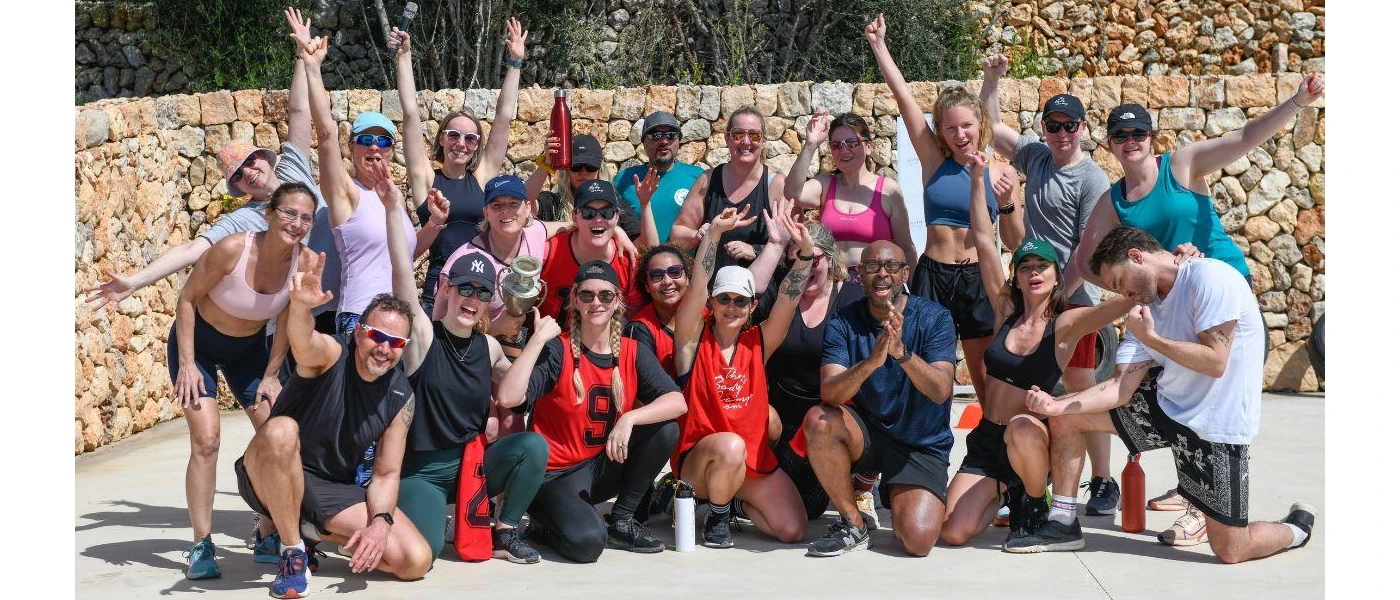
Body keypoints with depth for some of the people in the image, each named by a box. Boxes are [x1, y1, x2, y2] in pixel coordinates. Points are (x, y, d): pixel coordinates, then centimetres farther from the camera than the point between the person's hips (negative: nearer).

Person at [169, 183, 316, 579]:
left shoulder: (304, 260, -20)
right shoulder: (232, 249, -31)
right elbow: (188, 298, -18)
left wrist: (270, 376, -3)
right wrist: (187, 364, -19)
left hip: (249, 349, 4)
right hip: (197, 342, -4)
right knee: (206, 439, -15)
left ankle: (268, 540, 10)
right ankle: (201, 546, -5)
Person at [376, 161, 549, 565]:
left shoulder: (488, 347, 5)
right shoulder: (423, 335, -9)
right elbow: (403, 273, -21)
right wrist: (393, 208, -31)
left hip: (474, 462, 5)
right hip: (421, 471, -5)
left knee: (534, 445, -22)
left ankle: (505, 533, -1)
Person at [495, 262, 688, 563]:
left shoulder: (633, 353, 1)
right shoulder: (557, 350, -12)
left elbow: (678, 402, -13)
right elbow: (508, 398, -28)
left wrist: (630, 418, -28)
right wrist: (538, 338, -26)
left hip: (605, 467, 5)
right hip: (556, 476, -5)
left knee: (665, 430, -18)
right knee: (587, 541, -32)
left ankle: (621, 521, -2)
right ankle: (547, 524, 5)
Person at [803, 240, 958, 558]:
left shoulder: (934, 318, -10)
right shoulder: (843, 323, -7)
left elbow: (941, 391, -23)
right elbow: (829, 393, -21)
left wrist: (902, 353, -41)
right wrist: (871, 362, -40)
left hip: (922, 445, -1)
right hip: (865, 433, 2)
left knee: (918, 541, -22)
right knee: (819, 420, -31)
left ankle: (894, 496, 16)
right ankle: (853, 525, -11)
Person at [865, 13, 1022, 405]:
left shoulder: (1002, 173, 1)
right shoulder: (934, 161, 1)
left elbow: (1014, 241, 6)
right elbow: (903, 96, -1)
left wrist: (1007, 206, -12)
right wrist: (879, 46, -2)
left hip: (980, 278, 0)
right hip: (932, 274, 0)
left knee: (986, 375, 5)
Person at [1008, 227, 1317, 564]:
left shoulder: (1209, 277, -16)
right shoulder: (1147, 307, 7)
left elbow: (1215, 362, -24)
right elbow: (1122, 388, -1)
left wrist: (1149, 337, -17)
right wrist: (1056, 405, -14)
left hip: (1217, 427, -7)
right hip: (1168, 407, 8)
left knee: (1230, 551, -7)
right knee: (1065, 416, 2)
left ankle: (1298, 527, 25)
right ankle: (1062, 524, 12)